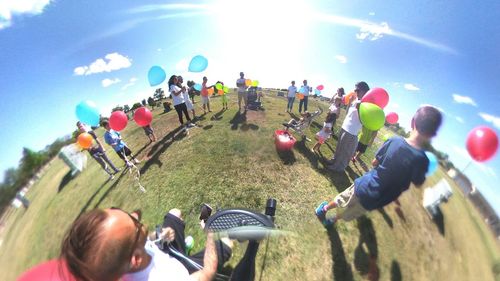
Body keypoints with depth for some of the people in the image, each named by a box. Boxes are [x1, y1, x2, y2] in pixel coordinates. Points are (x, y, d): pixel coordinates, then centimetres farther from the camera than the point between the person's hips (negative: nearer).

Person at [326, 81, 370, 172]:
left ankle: (338, 167, 24)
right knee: (339, 147, 24)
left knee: (344, 151, 8)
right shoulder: (356, 101, 8)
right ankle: (334, 160, 42)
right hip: (344, 128, 9)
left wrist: (358, 109, -31)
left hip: (351, 133, -9)